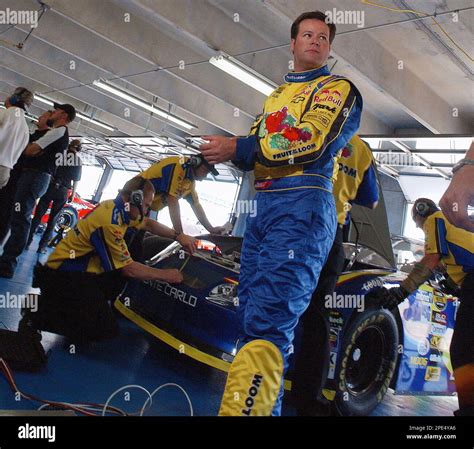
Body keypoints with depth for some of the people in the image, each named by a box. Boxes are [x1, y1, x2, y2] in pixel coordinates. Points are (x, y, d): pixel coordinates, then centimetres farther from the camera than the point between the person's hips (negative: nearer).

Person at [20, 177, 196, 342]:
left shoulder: (118, 208, 0)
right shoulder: (110, 222, -26)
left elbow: (148, 223, 20)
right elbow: (127, 269, -18)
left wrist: (178, 236, 9)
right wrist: (165, 275, -10)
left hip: (80, 270, 10)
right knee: (105, 330, -12)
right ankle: (40, 312, -6)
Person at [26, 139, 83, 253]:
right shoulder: (78, 160, 4)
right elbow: (76, 179, 2)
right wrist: (73, 194, 9)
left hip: (50, 186, 0)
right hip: (63, 191, 0)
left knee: (38, 215, 6)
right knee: (53, 219, 5)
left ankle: (28, 240, 3)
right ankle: (42, 246, 2)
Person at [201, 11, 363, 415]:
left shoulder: (339, 89, 8)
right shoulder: (277, 95, 30)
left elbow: (312, 142, -10)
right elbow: (253, 148, 25)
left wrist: (237, 148, -9)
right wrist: (224, 150, 1)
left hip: (303, 204, -8)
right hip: (262, 209, 8)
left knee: (267, 322, -23)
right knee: (251, 317, 7)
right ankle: (263, 407, 15)